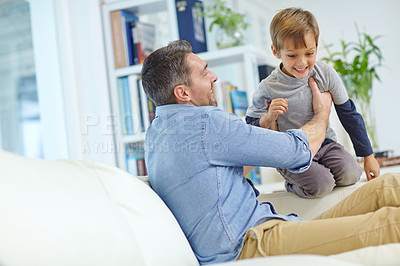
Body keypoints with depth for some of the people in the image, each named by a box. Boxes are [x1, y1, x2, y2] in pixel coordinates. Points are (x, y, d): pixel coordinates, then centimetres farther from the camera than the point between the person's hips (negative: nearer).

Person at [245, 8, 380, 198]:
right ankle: (292, 183, 9)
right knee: (320, 185, -24)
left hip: (324, 143, 4)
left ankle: (319, 173, 12)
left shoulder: (325, 74, -8)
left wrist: (368, 156, 5)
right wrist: (269, 118, -30)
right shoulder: (268, 89, -16)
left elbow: (349, 114, 1)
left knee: (351, 174, -19)